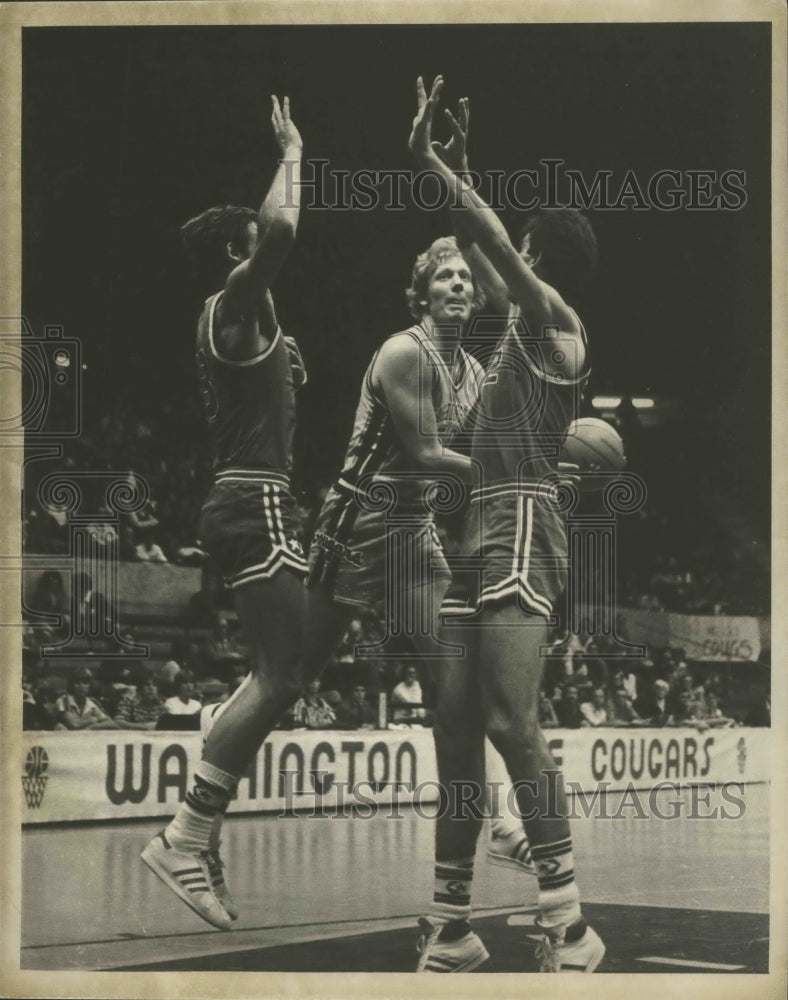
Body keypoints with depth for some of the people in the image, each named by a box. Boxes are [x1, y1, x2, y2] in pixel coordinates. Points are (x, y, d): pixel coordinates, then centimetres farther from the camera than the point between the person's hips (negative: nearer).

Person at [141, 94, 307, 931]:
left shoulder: (235, 314, 17)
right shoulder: (234, 304, -10)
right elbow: (281, 232, -23)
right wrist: (292, 154, -10)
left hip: (248, 505, 11)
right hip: (256, 505, -11)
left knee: (271, 677, 13)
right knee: (280, 680, -13)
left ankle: (200, 838, 12)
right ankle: (184, 841, -15)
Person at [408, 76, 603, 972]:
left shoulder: (555, 320, -5)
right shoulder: (523, 319, 18)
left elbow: (496, 246, -17)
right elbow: (481, 253, 33)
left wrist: (431, 162, -11)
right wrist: (457, 166, 29)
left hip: (520, 529, -9)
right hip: (478, 529, 9)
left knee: (511, 724, -17)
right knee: (455, 723, 6)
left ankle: (569, 927, -16)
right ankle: (451, 929, 10)